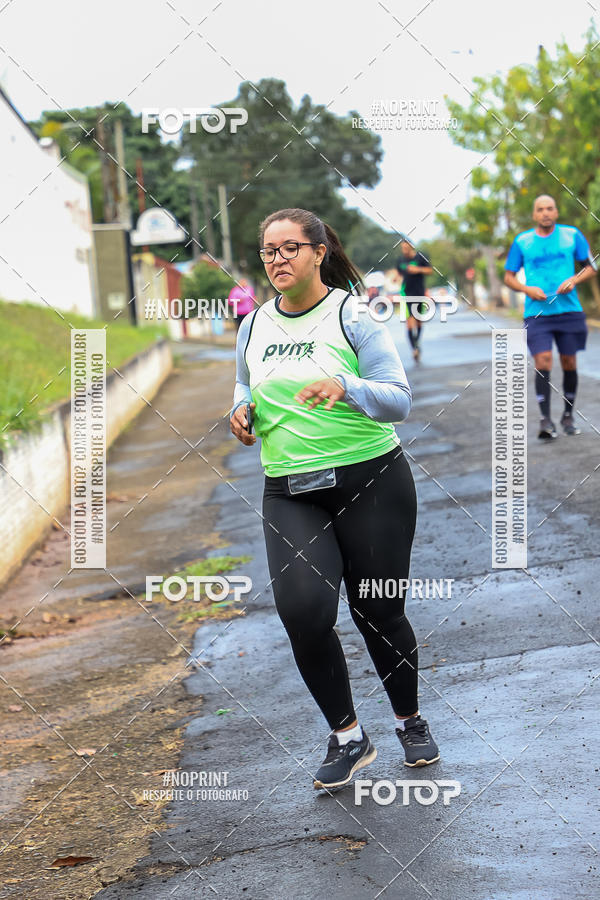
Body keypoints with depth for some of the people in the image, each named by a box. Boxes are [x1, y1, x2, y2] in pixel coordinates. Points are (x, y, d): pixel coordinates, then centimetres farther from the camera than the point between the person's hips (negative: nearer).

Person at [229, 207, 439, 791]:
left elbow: (398, 399, -9)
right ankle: (347, 738, 5)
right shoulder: (253, 326, 9)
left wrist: (344, 386, -28)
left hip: (371, 483, -3)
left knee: (377, 614, 4)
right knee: (303, 610, -15)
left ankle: (410, 722, 32)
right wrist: (242, 411, 2)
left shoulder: (353, 314, -5)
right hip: (290, 494, 3)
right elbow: (246, 388, 26)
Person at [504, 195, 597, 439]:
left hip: (569, 310, 1)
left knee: (569, 364, 6)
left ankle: (568, 416, 23)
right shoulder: (522, 241, 4)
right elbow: (508, 277, 10)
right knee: (542, 364, -13)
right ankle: (546, 420, -12)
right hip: (536, 313, -1)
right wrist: (527, 289, -9)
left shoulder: (572, 235, 5)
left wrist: (574, 280, -9)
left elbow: (591, 267, 11)